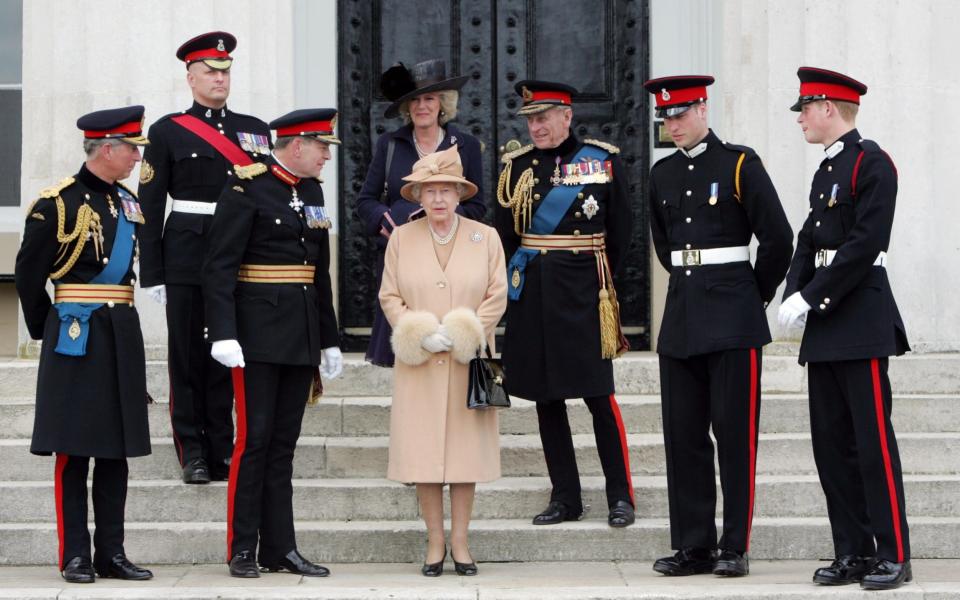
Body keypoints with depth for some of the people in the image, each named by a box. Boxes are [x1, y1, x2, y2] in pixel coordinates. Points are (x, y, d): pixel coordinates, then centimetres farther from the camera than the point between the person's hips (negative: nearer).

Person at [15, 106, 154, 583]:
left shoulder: (127, 203, 12)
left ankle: (112, 553, 13)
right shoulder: (58, 203, -9)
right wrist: (44, 329, 5)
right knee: (73, 451, -2)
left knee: (116, 450, 8)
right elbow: (28, 274, -2)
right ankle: (75, 556, 3)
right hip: (76, 336, -7)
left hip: (121, 333, 7)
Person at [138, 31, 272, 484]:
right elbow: (149, 207, 0)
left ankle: (222, 448, 13)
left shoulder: (254, 130, 12)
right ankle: (193, 451, 9)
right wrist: (152, 273, -5)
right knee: (188, 354, 2)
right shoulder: (168, 131, 3)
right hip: (187, 258, -3)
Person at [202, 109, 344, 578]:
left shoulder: (312, 191, 13)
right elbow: (219, 267, -14)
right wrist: (223, 334, -22)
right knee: (254, 440, -5)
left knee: (283, 445, 9)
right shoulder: (247, 188, -9)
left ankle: (280, 549, 12)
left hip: (301, 337, 7)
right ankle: (242, 550, 2)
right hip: (259, 336, -7)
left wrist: (329, 340, 19)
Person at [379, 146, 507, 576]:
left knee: (466, 450, 0)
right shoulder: (401, 238, 7)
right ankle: (435, 541, 6)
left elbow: (497, 296, 2)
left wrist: (462, 334, -11)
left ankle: (460, 542, 6)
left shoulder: (486, 237, 5)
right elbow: (389, 296, 6)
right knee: (423, 452, -2)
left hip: (468, 364, 0)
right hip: (418, 365, 0)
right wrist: (420, 335, -9)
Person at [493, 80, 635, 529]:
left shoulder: (603, 159, 0)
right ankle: (565, 497, 14)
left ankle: (620, 496, 4)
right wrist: (520, 278, 3)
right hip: (532, 294, 4)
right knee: (545, 397, 6)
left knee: (599, 394, -5)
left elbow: (620, 231, 6)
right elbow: (504, 234, 10)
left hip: (583, 291, -3)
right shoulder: (516, 165, 7)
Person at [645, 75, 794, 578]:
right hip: (681, 314, 6)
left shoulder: (739, 163, -5)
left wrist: (756, 293, 4)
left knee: (734, 432, -3)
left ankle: (735, 548, 2)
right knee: (683, 434, 5)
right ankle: (693, 546, 11)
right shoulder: (662, 173, 12)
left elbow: (778, 239, -4)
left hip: (733, 318, -6)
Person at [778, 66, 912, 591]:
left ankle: (893, 556, -2)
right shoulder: (826, 170, 18)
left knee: (873, 439, -7)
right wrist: (792, 299, 0)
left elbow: (865, 243, -18)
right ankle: (854, 553, 14)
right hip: (825, 326, 9)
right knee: (832, 443, 8)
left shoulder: (872, 163, -9)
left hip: (861, 319, -9)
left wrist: (812, 297, -17)